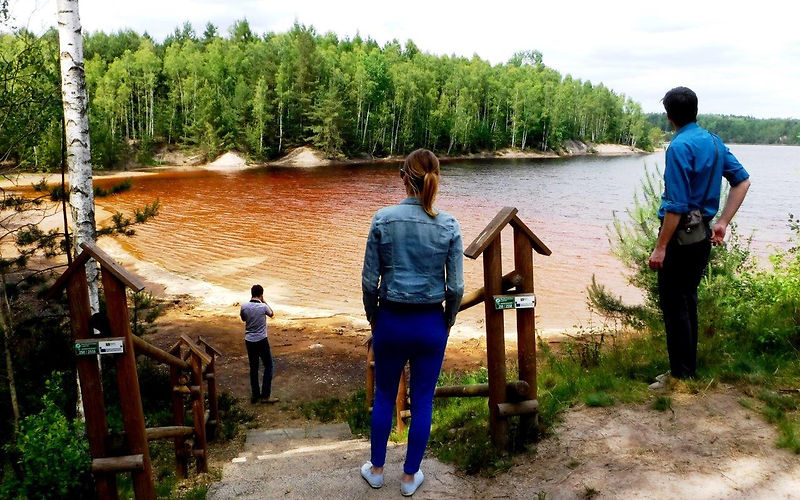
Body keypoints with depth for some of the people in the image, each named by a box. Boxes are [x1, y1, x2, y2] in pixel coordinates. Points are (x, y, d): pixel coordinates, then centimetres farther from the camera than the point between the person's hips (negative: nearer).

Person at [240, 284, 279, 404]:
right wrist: (264, 301, 9)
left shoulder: (244, 306, -7)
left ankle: (255, 395, 19)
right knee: (268, 366, 8)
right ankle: (265, 395, 5)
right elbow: (272, 314, 7)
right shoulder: (263, 307, -15)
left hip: (249, 341, 4)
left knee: (253, 368, 14)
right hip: (261, 341, -4)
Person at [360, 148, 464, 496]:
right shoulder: (449, 226, -9)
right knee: (422, 401, 13)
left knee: (384, 395, 18)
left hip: (391, 321, 0)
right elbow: (456, 287, -7)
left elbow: (369, 280, -7)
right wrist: (448, 321, 10)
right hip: (431, 324, 0)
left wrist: (372, 316, 9)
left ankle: (376, 470, 32)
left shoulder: (383, 220, -11)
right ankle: (410, 477, 27)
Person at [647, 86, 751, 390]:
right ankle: (688, 368, 27)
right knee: (687, 302, 17)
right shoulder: (714, 142, 9)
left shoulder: (679, 147, -17)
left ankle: (680, 376, 6)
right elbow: (743, 181, 13)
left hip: (681, 236, -9)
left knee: (673, 305, -1)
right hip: (703, 235, 9)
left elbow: (677, 205, -21)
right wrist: (723, 223, 14)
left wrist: (660, 248, -17)